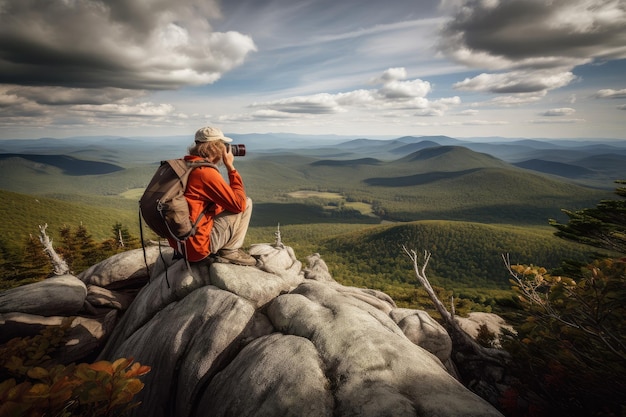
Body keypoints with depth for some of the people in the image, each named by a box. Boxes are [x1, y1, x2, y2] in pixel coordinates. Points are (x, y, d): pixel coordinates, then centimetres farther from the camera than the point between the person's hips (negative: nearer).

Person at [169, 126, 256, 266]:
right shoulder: (206, 172, -20)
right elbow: (240, 204, -14)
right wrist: (230, 166, -6)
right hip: (197, 247, -9)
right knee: (247, 203, -1)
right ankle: (229, 251, 6)